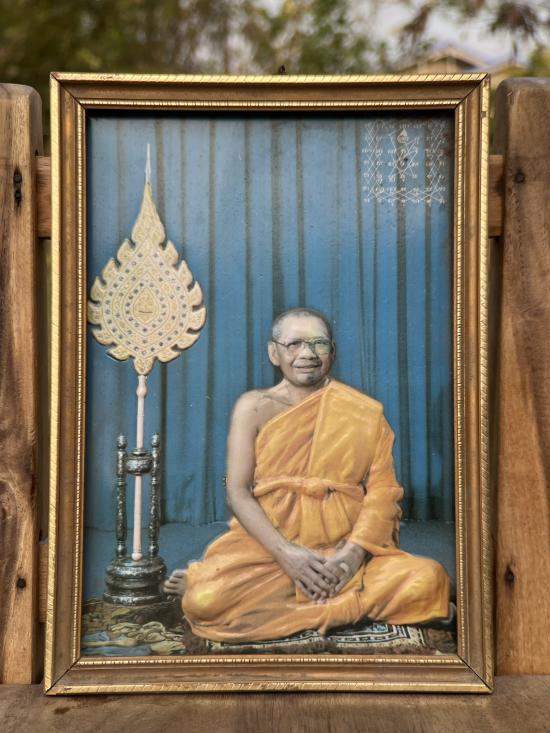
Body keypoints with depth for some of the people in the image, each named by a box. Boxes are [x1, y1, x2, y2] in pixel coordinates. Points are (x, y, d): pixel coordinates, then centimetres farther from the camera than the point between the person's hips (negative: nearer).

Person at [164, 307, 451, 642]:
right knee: (204, 601, -32)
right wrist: (286, 553, -18)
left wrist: (354, 553, -17)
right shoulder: (255, 407, 3)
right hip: (268, 545, -3)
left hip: (344, 549, 4)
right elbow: (238, 492, -4)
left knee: (429, 578, -25)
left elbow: (382, 490, 0)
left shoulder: (363, 412, 7)